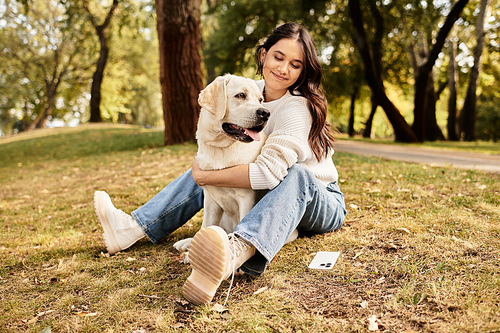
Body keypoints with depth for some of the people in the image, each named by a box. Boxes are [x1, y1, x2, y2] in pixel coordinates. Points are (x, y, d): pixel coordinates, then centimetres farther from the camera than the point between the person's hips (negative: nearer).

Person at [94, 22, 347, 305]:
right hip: (265, 195, 7)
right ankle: (134, 227, -7)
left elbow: (267, 172, -35)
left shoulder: (299, 108, -26)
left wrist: (206, 177, -27)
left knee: (295, 174, -40)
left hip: (321, 203, -6)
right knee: (205, 168, 1)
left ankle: (233, 254, -67)